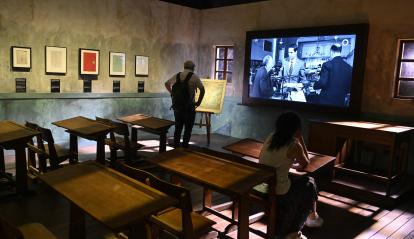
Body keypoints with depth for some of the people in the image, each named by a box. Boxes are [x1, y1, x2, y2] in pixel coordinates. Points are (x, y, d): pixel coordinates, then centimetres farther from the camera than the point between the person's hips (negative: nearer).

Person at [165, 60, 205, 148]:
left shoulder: (177, 75, 7)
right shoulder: (194, 77, -5)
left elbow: (167, 84, 18)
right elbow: (202, 90, -10)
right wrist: (199, 102, 0)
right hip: (189, 106, -4)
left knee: (178, 127, 16)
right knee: (188, 128, 6)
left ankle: (176, 147, 20)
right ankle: (184, 147, 7)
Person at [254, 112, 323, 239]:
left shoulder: (271, 137, 2)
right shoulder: (294, 145, -16)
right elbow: (306, 164, 3)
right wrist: (300, 138, 0)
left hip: (257, 186, 6)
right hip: (276, 192, -6)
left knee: (293, 180, 32)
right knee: (309, 183, 19)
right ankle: (312, 217, 44)